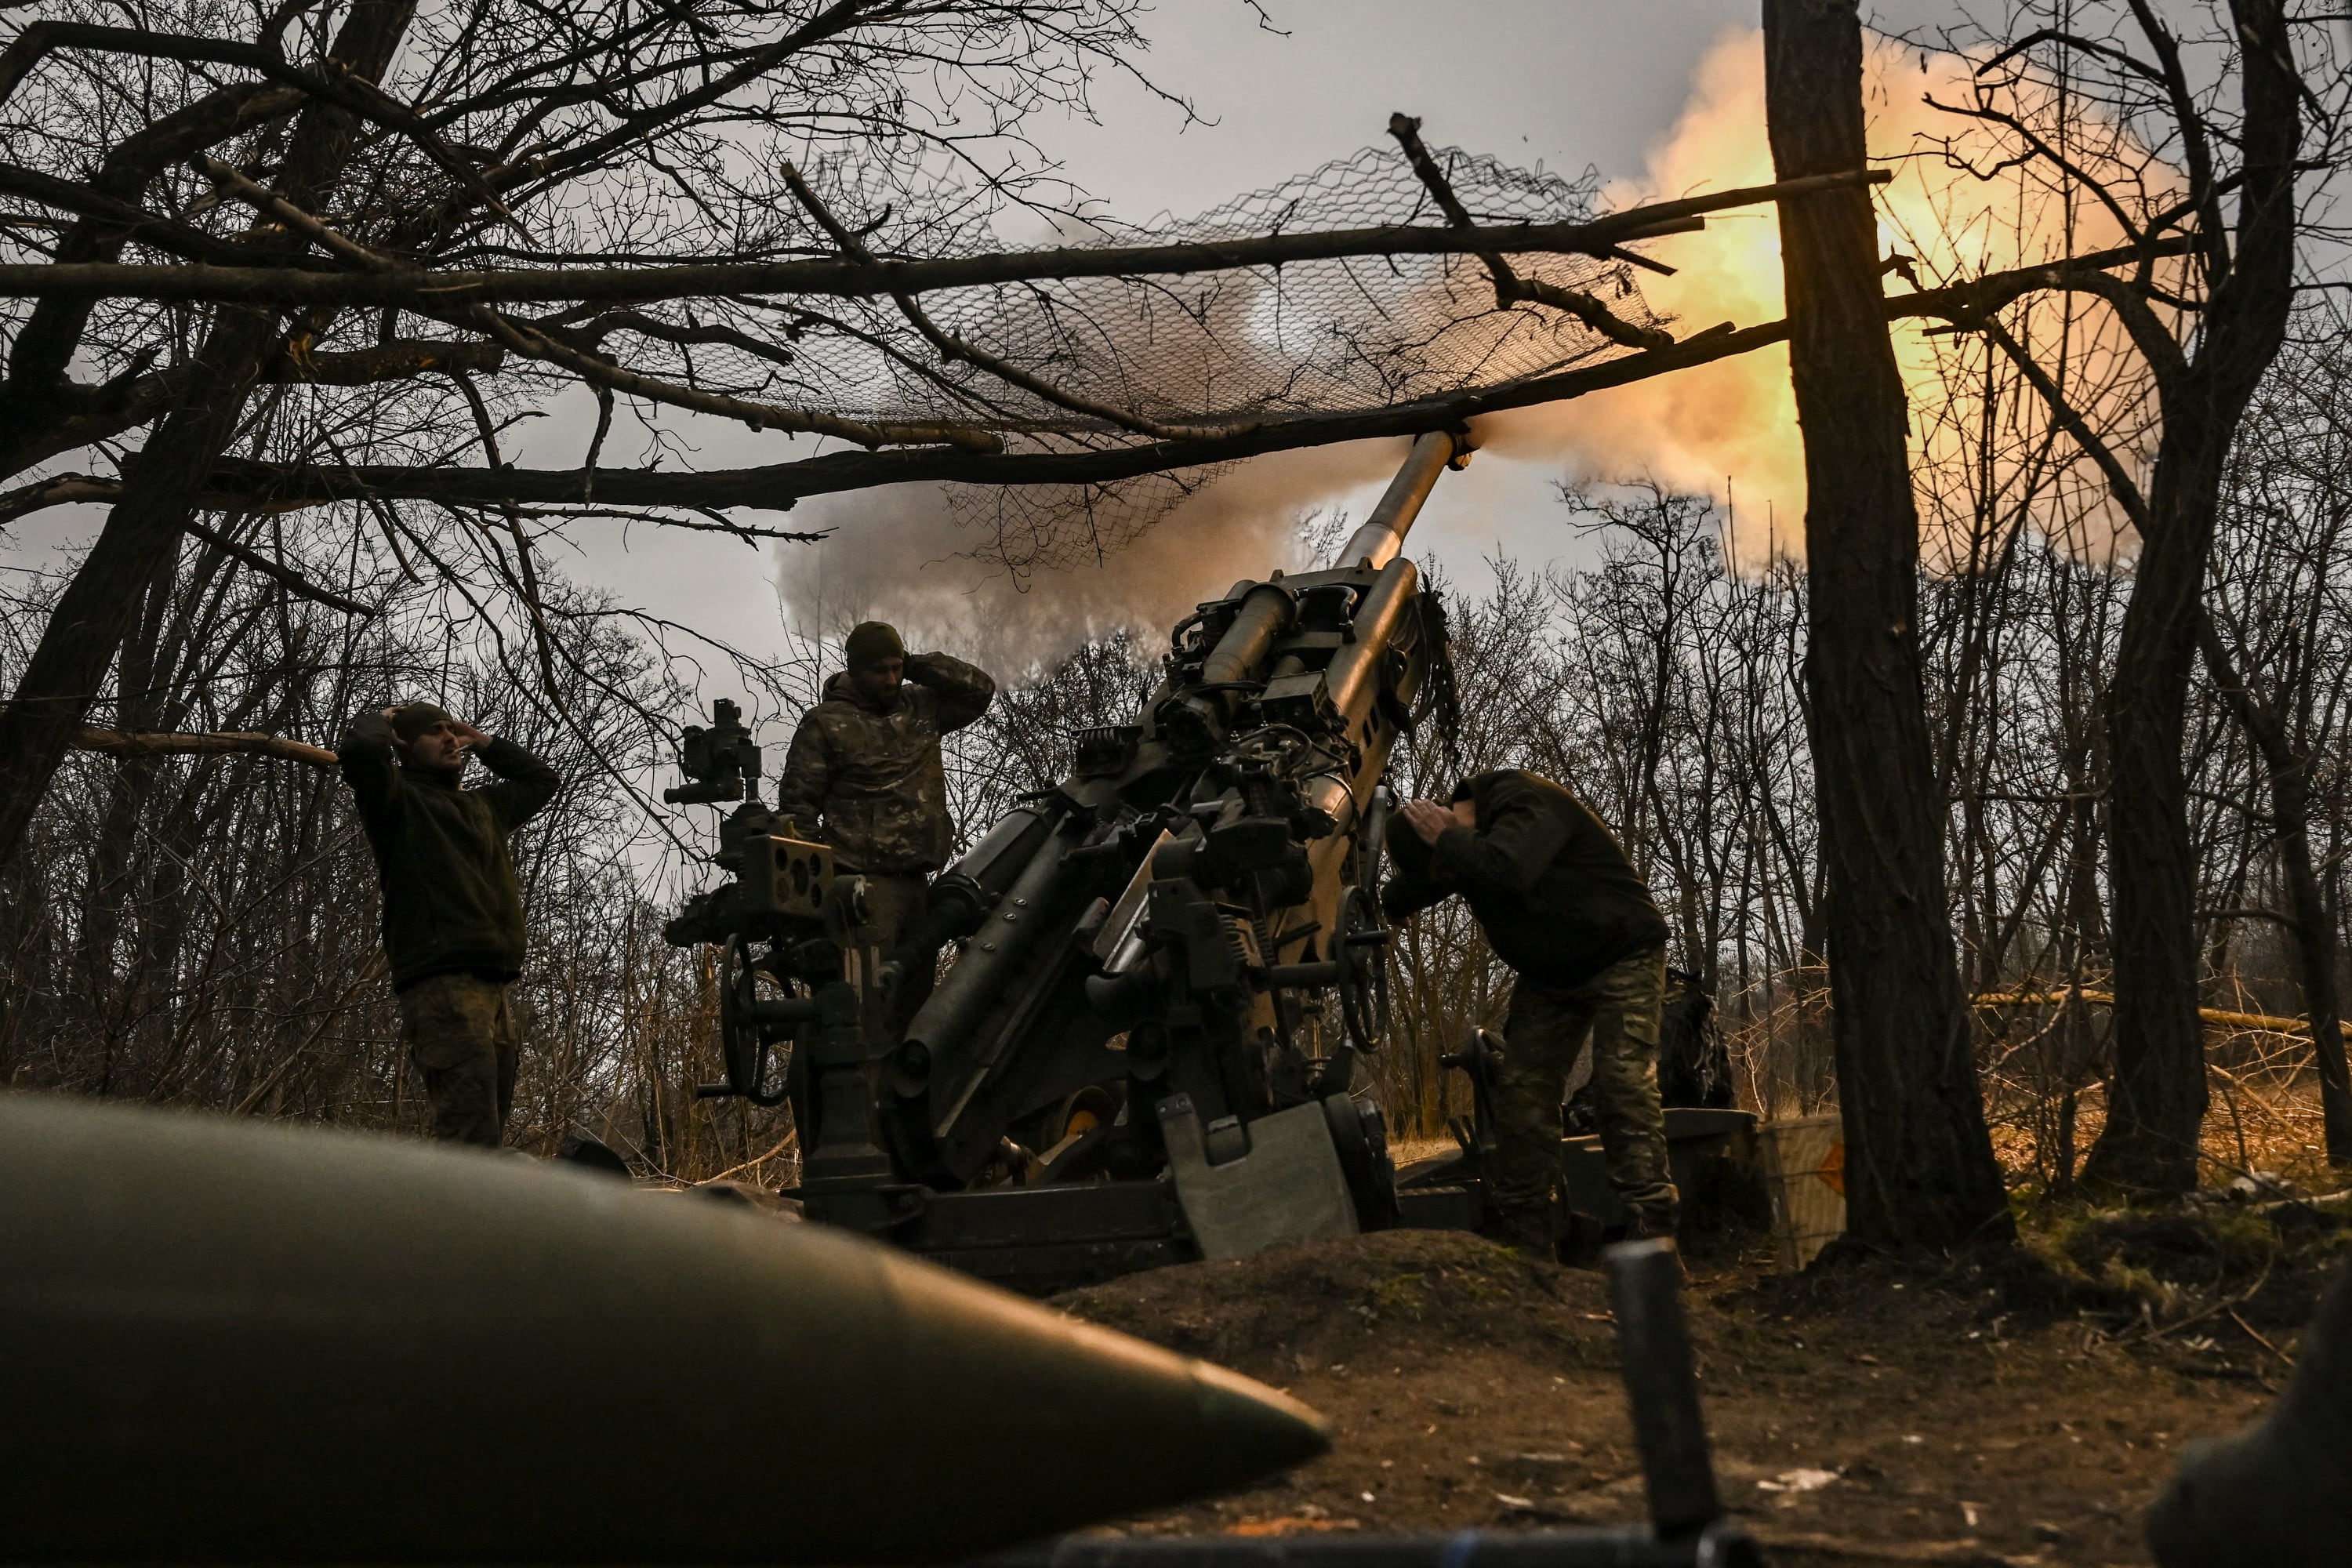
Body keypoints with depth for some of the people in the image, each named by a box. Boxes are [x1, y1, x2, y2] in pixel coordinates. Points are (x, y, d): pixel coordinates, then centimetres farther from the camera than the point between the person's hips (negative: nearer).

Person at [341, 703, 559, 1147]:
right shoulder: (399, 799, 7)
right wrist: (380, 722, 10)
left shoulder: (483, 806, 28)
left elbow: (540, 779, 45)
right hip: (442, 986, -8)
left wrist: (482, 743, 34)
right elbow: (360, 750, -12)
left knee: (488, 1136, 7)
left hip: (496, 990, 8)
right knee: (471, 1139, -21)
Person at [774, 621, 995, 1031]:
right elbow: (797, 804, -1)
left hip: (917, 882, 7)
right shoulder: (825, 723, 0)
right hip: (866, 881, -6)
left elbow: (981, 691, 16)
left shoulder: (920, 708, 15)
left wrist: (917, 666, 6)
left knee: (916, 991, 11)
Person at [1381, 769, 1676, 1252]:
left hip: (1621, 956, -7)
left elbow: (1506, 867, -47)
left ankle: (1648, 1226, -19)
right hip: (1549, 974, 7)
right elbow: (1395, 903, 7)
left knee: (1623, 1081, -20)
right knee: (1522, 1089, -1)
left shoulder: (1528, 805, -28)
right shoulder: (1465, 843, -3)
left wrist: (1446, 841, -33)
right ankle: (1522, 1238, 2)